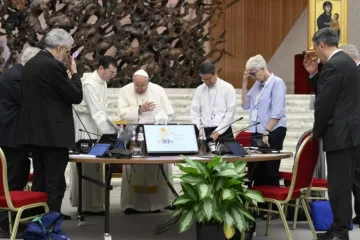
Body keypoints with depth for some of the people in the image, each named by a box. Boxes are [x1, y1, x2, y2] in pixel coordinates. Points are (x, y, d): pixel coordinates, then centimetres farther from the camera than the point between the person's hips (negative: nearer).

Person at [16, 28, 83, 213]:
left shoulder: (30, 64, 12)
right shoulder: (54, 66, -16)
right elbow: (76, 96, -12)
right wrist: (74, 72, 1)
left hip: (34, 131, 9)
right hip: (54, 133, -9)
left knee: (39, 182, 14)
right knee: (55, 184, -3)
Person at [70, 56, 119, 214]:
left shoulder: (102, 82, 9)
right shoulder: (90, 84, -21)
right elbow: (96, 112, -26)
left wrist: (114, 129, 8)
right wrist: (109, 134, -28)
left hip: (95, 125, 9)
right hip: (84, 126, -9)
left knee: (93, 165, 11)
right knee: (87, 166, -4)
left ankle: (92, 203, 18)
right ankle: (88, 205, 2)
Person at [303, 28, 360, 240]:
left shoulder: (333, 65, -16)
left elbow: (324, 103, -16)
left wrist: (317, 132, -4)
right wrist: (314, 74, 11)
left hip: (341, 134, -10)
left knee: (339, 184, -6)